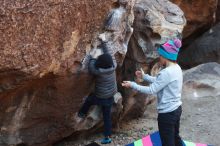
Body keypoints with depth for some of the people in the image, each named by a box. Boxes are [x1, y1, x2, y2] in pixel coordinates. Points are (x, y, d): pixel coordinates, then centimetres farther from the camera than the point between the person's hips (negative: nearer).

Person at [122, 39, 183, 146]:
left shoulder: (167, 72, -25)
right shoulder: (176, 68, 5)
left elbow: (151, 90, -21)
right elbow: (159, 82, 17)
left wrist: (132, 85, -12)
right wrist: (144, 76, 18)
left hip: (167, 113, -9)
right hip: (176, 109, 9)